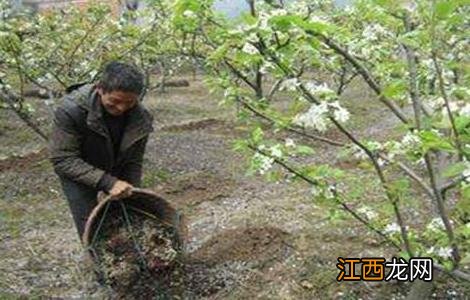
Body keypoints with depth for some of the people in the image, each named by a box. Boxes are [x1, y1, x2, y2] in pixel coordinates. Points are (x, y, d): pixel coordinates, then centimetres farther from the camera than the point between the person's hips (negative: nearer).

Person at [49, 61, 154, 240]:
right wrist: (107, 182, -39)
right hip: (77, 172, -3)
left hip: (116, 171, 3)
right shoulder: (71, 110, -33)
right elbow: (63, 160, -31)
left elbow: (133, 163, -10)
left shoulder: (141, 118, -22)